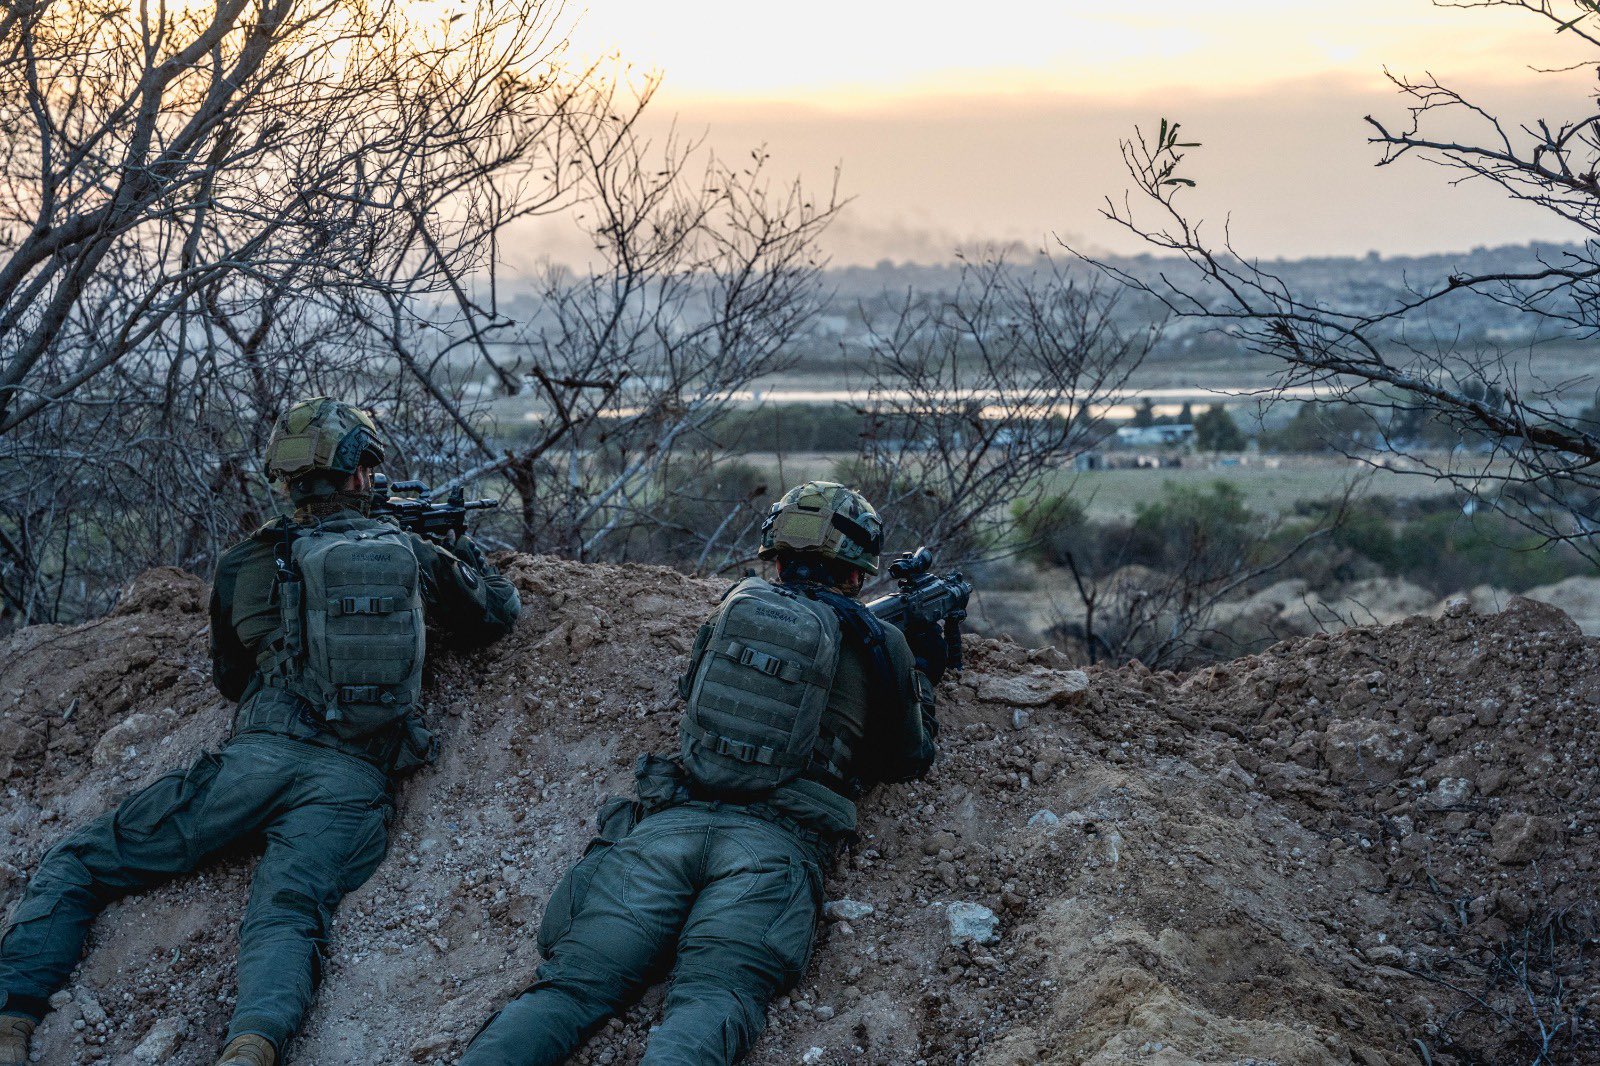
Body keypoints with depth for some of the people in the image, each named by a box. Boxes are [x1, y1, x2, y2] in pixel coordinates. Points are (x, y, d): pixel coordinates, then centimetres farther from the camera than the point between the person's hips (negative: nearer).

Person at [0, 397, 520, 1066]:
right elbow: (499, 613, 34)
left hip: (259, 759, -1)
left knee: (74, 867, 8)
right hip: (357, 785, 2)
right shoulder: (414, 554, 17)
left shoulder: (249, 562, 13)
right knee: (287, 917, -18)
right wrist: (462, 550, 52)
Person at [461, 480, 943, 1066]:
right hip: (775, 843, -2)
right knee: (711, 1004, -22)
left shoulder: (734, 606, 24)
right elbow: (910, 759, 30)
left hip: (672, 821, 3)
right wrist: (923, 672, 48)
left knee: (572, 984, -9)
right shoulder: (880, 645, 15)